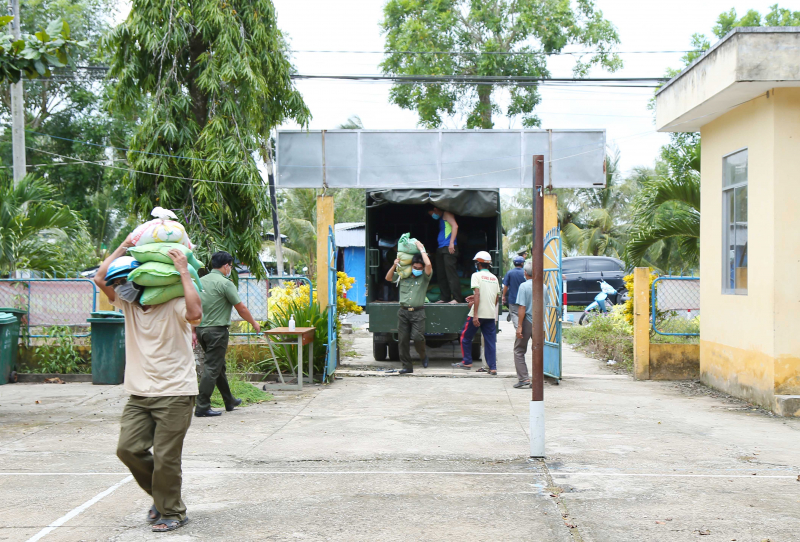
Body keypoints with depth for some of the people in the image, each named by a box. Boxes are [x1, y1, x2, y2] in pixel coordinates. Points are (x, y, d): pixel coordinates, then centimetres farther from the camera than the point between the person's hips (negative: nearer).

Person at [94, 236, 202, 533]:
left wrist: (183, 272, -24)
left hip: (174, 394, -6)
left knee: (165, 457, -5)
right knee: (128, 448, -1)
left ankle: (172, 512, 14)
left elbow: (195, 313, -31)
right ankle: (161, 495, 22)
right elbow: (100, 278, 3)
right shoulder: (128, 304, 11)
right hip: (139, 394, 7)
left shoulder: (173, 305, -10)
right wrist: (124, 247, 1)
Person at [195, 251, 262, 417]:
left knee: (219, 366, 18)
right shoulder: (225, 283, -12)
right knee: (212, 369, -4)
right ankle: (202, 407, -4)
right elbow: (241, 308, -8)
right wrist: (254, 323, 7)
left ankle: (229, 401, 30)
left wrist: (194, 331, 19)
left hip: (201, 329, 8)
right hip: (217, 330, -8)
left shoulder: (201, 281, 11)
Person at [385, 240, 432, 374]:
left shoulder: (425, 277, 3)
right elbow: (388, 278, 22)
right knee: (403, 340, 1)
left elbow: (428, 265, -15)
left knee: (417, 337, -18)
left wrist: (421, 249, -7)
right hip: (403, 312, 4)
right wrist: (394, 266, 6)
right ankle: (407, 366, 10)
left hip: (418, 312, -3)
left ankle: (423, 355, 12)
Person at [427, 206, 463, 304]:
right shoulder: (440, 219, 27)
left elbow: (455, 226, -14)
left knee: (451, 273, -14)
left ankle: (457, 298, -16)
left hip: (449, 248, -10)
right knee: (442, 275, 9)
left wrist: (451, 242, -22)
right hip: (441, 250, 10)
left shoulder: (446, 214, 0)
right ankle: (445, 298, 12)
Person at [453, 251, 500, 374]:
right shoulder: (494, 278, 13)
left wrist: (475, 315, -19)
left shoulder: (477, 275, -6)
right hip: (491, 314, 5)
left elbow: (477, 294, -16)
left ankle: (467, 362, 16)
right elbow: (497, 298, 16)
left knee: (465, 337, 12)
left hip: (478, 313, -5)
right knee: (490, 341, 6)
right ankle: (493, 367, 2)